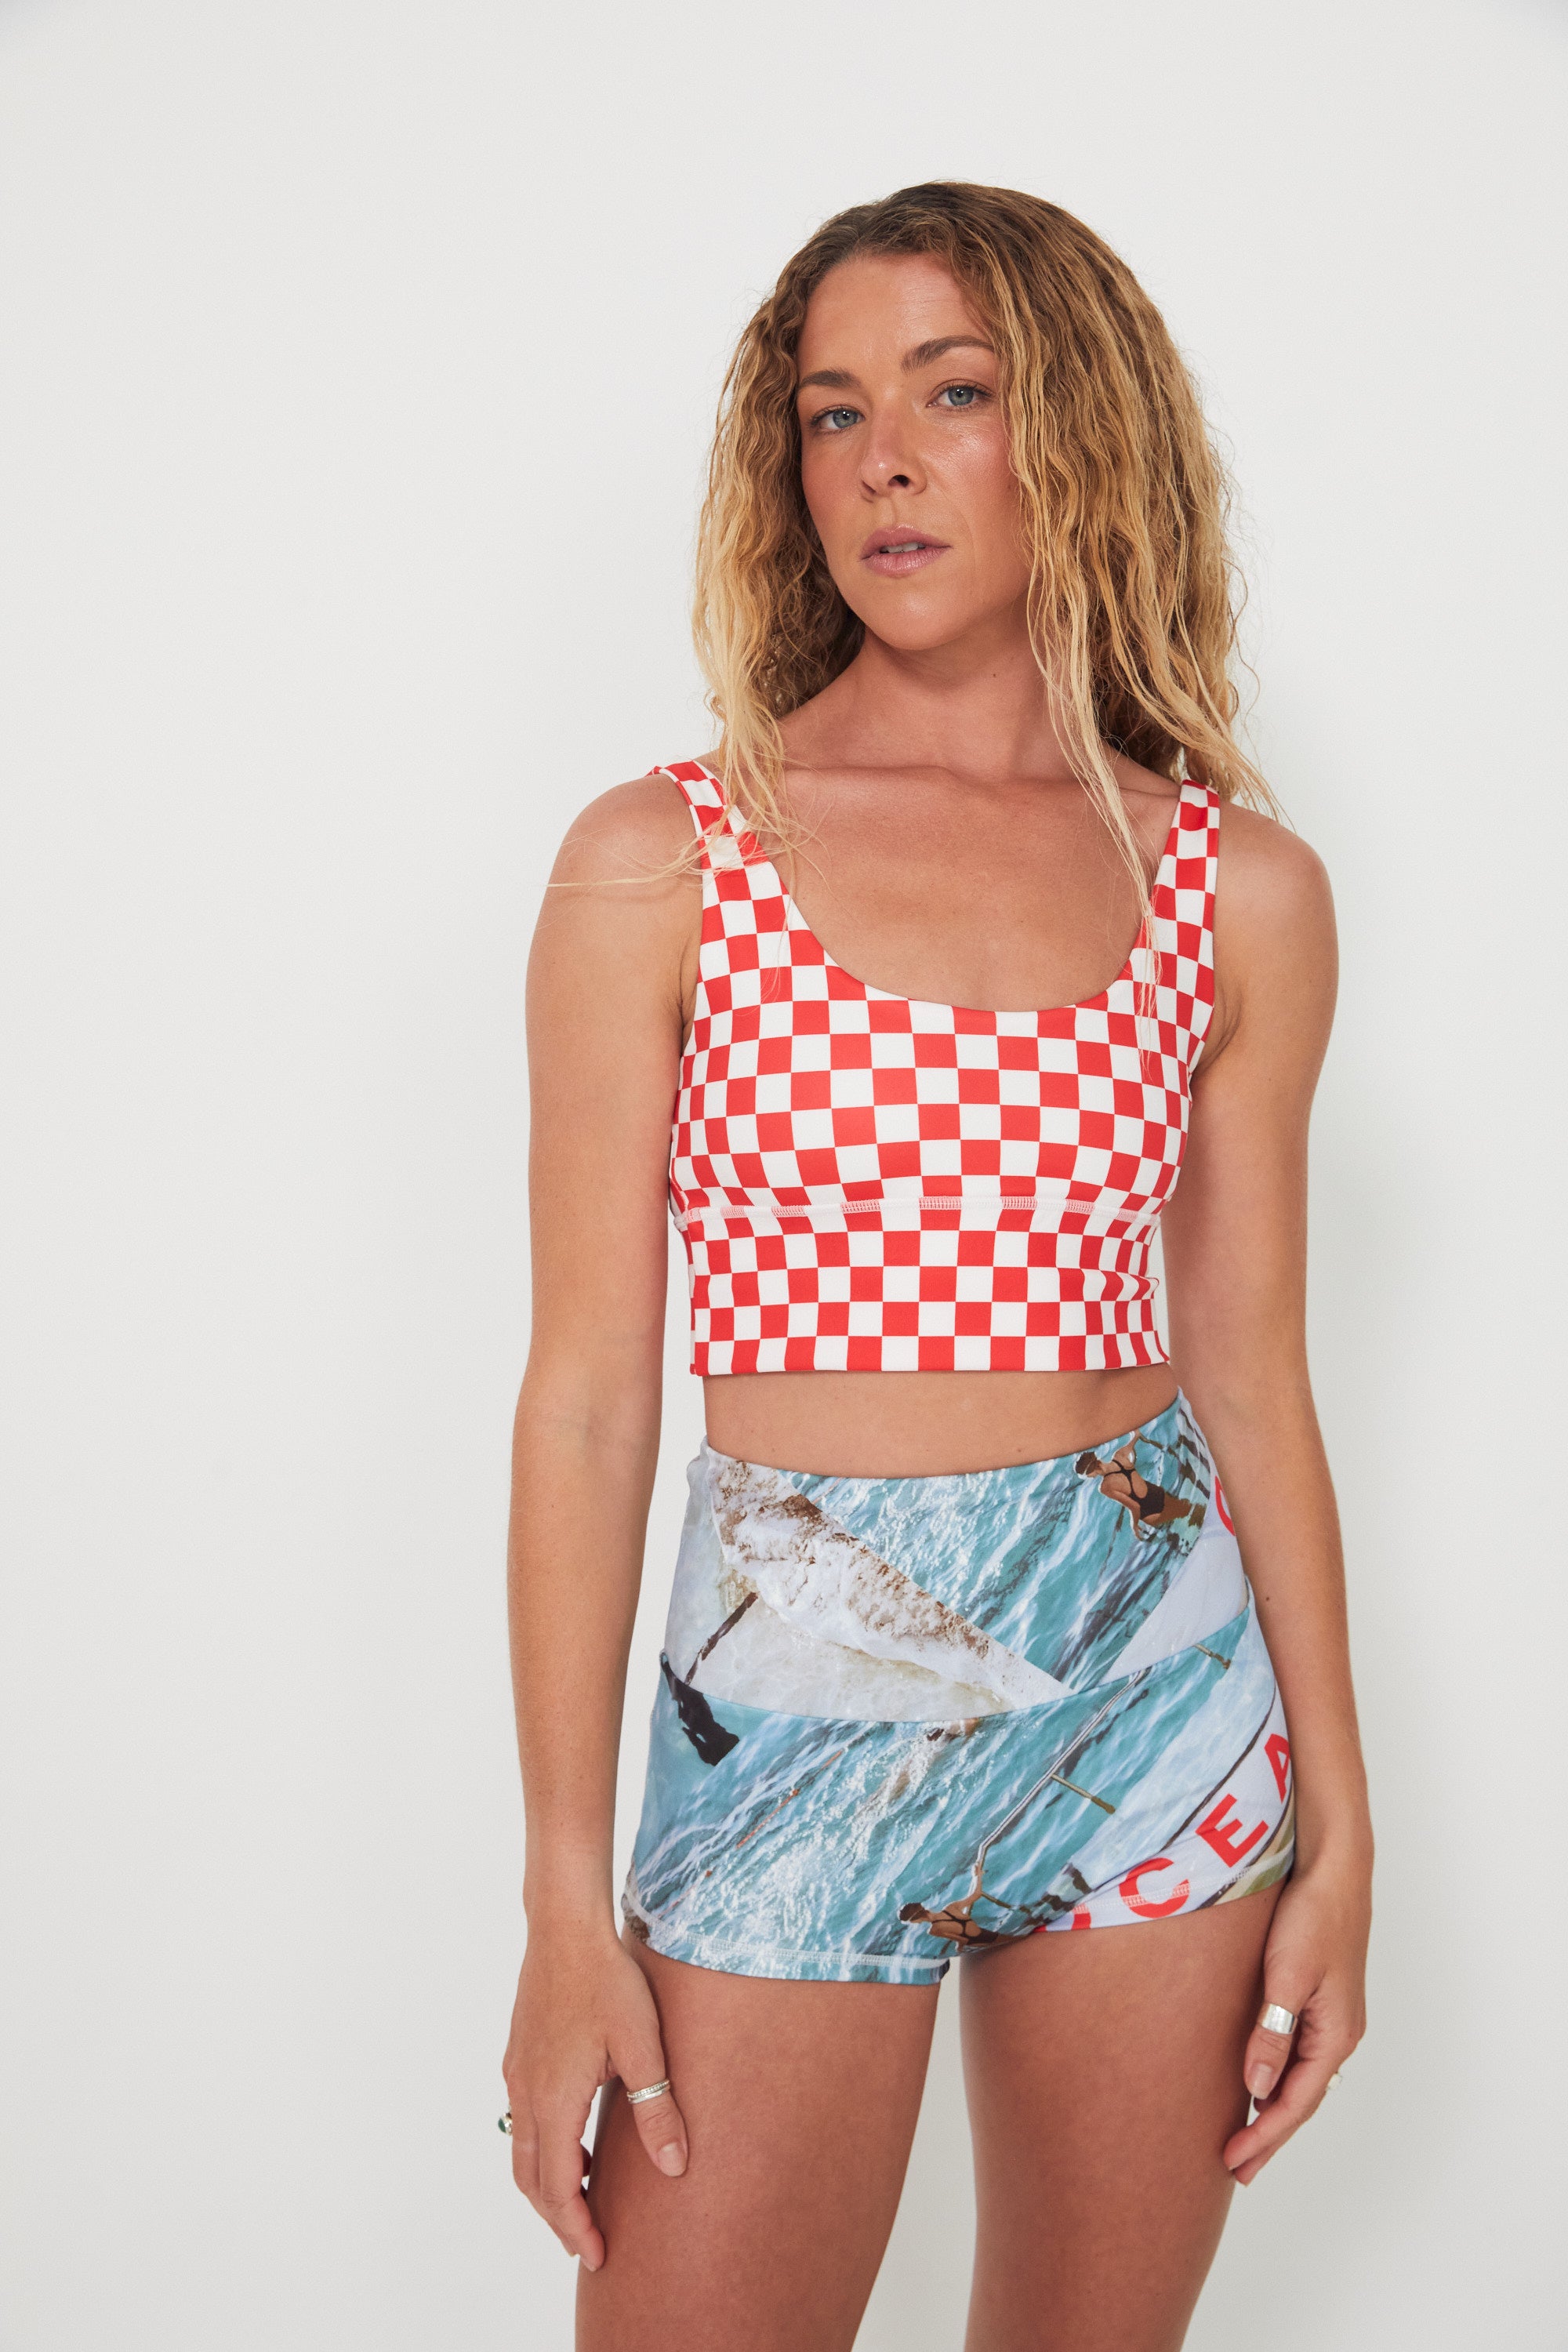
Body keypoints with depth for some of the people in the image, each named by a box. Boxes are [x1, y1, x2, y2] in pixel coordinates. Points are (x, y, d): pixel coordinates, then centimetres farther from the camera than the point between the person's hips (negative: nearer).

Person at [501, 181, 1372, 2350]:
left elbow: (1249, 1374, 6)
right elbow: (586, 1395, -5)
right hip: (792, 1702, -2)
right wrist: (564, 1900, -6)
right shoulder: (662, 866, -5)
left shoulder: (1237, 888, 2)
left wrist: (1338, 1830, 6)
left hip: (1157, 1687, 3)